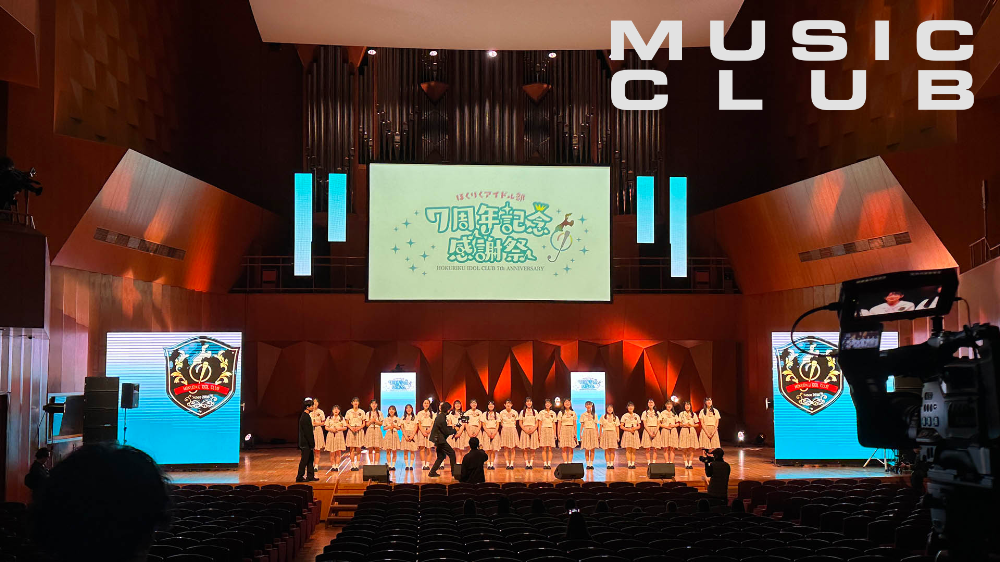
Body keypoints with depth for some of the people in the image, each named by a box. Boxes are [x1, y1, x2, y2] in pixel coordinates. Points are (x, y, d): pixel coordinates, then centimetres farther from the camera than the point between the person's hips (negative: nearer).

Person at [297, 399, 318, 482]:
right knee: (304, 460, -2)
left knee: (310, 459, 14)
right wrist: (312, 444, -18)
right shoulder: (305, 417, -20)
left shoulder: (306, 416, 12)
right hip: (306, 443, -10)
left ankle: (310, 476, 19)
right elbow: (307, 432, -21)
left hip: (308, 443, 10)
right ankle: (299, 477, 5)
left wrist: (312, 443, 18)